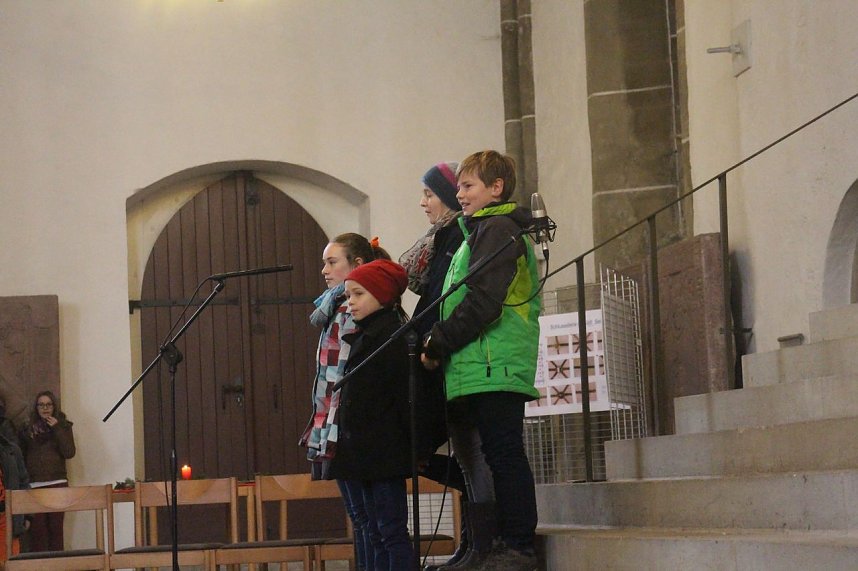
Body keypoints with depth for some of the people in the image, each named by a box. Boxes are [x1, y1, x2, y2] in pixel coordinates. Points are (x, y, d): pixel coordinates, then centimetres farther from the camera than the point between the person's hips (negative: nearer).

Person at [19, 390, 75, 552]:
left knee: (56, 526, -2)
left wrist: (56, 429, -8)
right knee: (37, 527, -6)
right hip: (34, 484, 1)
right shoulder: (28, 429, 11)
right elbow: (21, 456, 11)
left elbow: (69, 452, -4)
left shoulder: (63, 426, 9)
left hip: (57, 483, -1)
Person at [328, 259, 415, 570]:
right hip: (367, 453, 10)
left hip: (384, 451, -10)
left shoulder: (391, 335, -11)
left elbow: (404, 394, -17)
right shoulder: (364, 338, 19)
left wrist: (411, 447, -20)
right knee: (381, 534, 10)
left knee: (392, 532, -11)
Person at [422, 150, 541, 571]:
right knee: (501, 456, 10)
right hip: (483, 368, 10)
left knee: (503, 454, -9)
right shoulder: (483, 231, 24)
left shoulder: (496, 229, -8)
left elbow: (483, 303, -18)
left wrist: (438, 344, -11)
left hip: (493, 367, -10)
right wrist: (440, 341, 13)